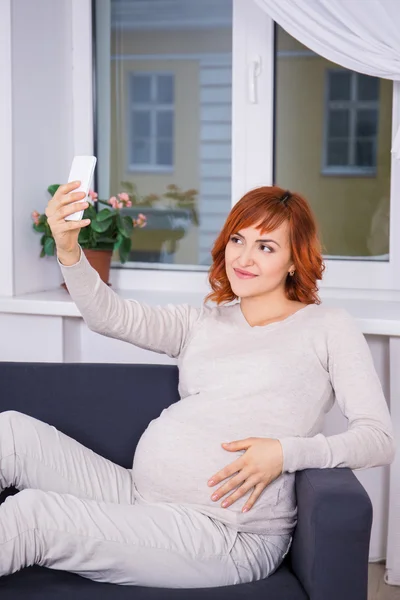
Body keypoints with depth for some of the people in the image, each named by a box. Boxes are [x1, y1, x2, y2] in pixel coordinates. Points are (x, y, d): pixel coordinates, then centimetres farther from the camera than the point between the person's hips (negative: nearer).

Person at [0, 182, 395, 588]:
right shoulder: (203, 322, 19)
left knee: (33, 512, -22)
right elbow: (109, 316, 3)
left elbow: (379, 440, -2)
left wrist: (286, 453, -18)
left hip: (228, 532, -5)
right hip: (140, 496, 6)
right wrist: (68, 250, -15)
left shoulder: (328, 327, 6)